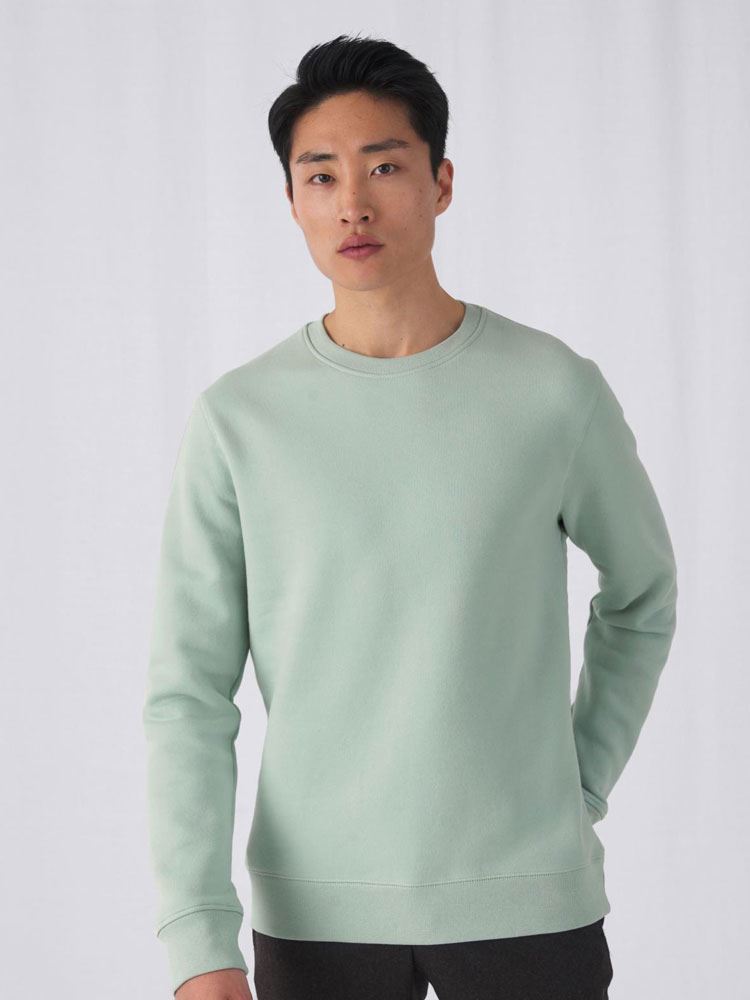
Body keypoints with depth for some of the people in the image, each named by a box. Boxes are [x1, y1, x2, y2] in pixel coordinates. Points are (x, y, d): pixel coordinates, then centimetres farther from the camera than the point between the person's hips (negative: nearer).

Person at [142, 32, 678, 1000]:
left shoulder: (556, 391, -2)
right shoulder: (236, 420, -2)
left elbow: (641, 594, 15)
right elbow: (189, 694, -3)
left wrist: (584, 787, 8)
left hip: (527, 904, 0)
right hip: (316, 914, 0)